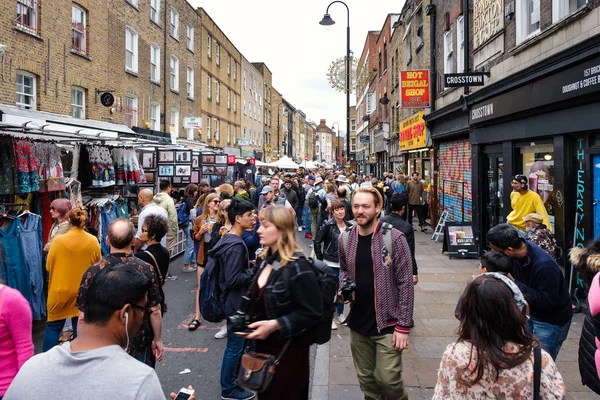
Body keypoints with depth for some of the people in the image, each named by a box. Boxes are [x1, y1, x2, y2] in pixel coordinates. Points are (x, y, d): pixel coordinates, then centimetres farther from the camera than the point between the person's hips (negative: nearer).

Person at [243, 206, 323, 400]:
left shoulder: (297, 266, -21)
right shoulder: (265, 261, 5)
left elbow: (311, 312, -22)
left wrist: (275, 325, -26)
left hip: (288, 348, -8)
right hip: (264, 344, 8)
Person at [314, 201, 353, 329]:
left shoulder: (349, 226, 2)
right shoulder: (328, 225, -12)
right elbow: (317, 242, -10)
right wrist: (320, 259, -8)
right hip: (331, 264, -5)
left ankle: (340, 314, 32)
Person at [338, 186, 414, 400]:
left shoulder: (394, 238, -14)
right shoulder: (345, 239, 0)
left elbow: (405, 283, -12)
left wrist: (403, 326, -13)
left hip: (388, 323, -4)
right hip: (358, 323, 4)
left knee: (388, 379, 0)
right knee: (366, 379, 16)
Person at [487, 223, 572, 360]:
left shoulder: (545, 265, -35)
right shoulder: (518, 251, -12)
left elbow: (548, 301, -30)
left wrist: (515, 285, -31)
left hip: (552, 321, -7)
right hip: (533, 313, 8)